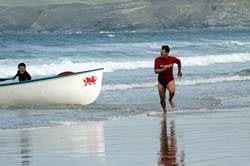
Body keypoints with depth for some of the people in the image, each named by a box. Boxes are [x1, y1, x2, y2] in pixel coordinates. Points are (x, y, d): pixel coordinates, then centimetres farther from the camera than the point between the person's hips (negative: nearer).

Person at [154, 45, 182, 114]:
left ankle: (170, 100, 3)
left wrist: (179, 71, 21)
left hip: (170, 80, -1)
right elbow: (156, 71, -17)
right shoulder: (158, 59, -14)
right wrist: (163, 69, -35)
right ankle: (164, 110, 35)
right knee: (162, 99, 6)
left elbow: (179, 62, 11)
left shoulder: (172, 59, -11)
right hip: (161, 81, 1)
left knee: (172, 91, -31)